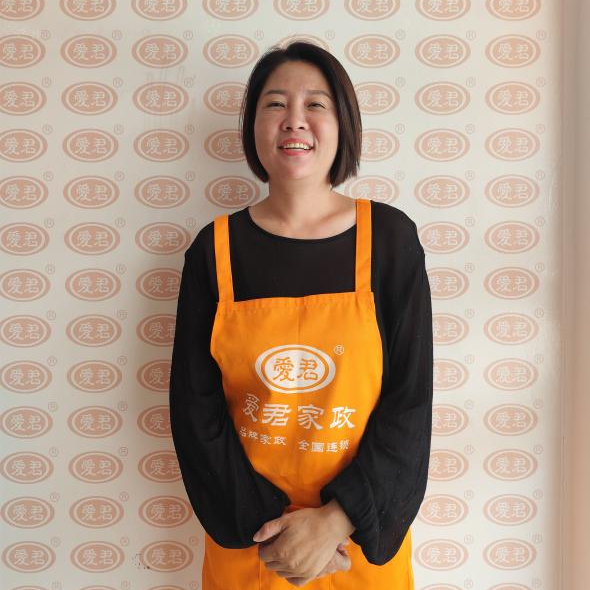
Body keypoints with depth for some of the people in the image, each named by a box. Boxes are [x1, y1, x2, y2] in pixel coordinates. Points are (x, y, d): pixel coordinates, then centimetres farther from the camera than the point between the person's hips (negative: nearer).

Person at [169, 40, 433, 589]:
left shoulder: (390, 236, -8)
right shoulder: (215, 249, -6)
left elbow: (410, 400, -8)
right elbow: (195, 409, -5)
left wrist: (338, 519, -15)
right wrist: (263, 526, -11)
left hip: (362, 533, 0)